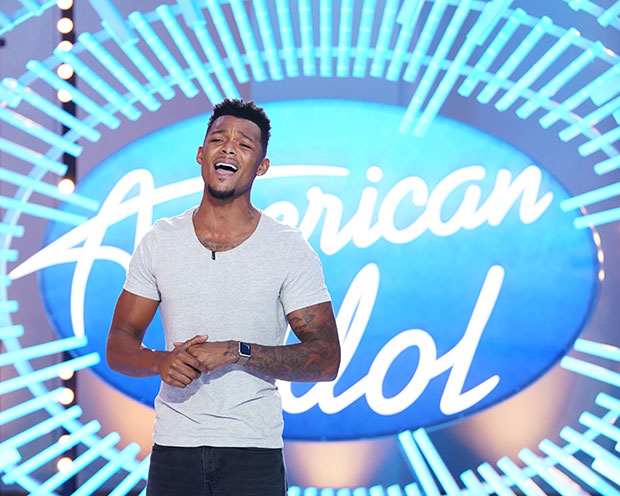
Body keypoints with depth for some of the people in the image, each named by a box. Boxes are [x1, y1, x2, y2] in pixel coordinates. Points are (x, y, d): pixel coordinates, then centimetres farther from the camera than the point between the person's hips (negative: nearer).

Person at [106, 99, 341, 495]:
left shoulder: (290, 249, -4)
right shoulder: (159, 241, 4)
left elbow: (326, 360, -7)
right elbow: (119, 347, 6)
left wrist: (235, 352, -18)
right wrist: (162, 361, -16)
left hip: (253, 450, -2)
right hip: (173, 446, 2)